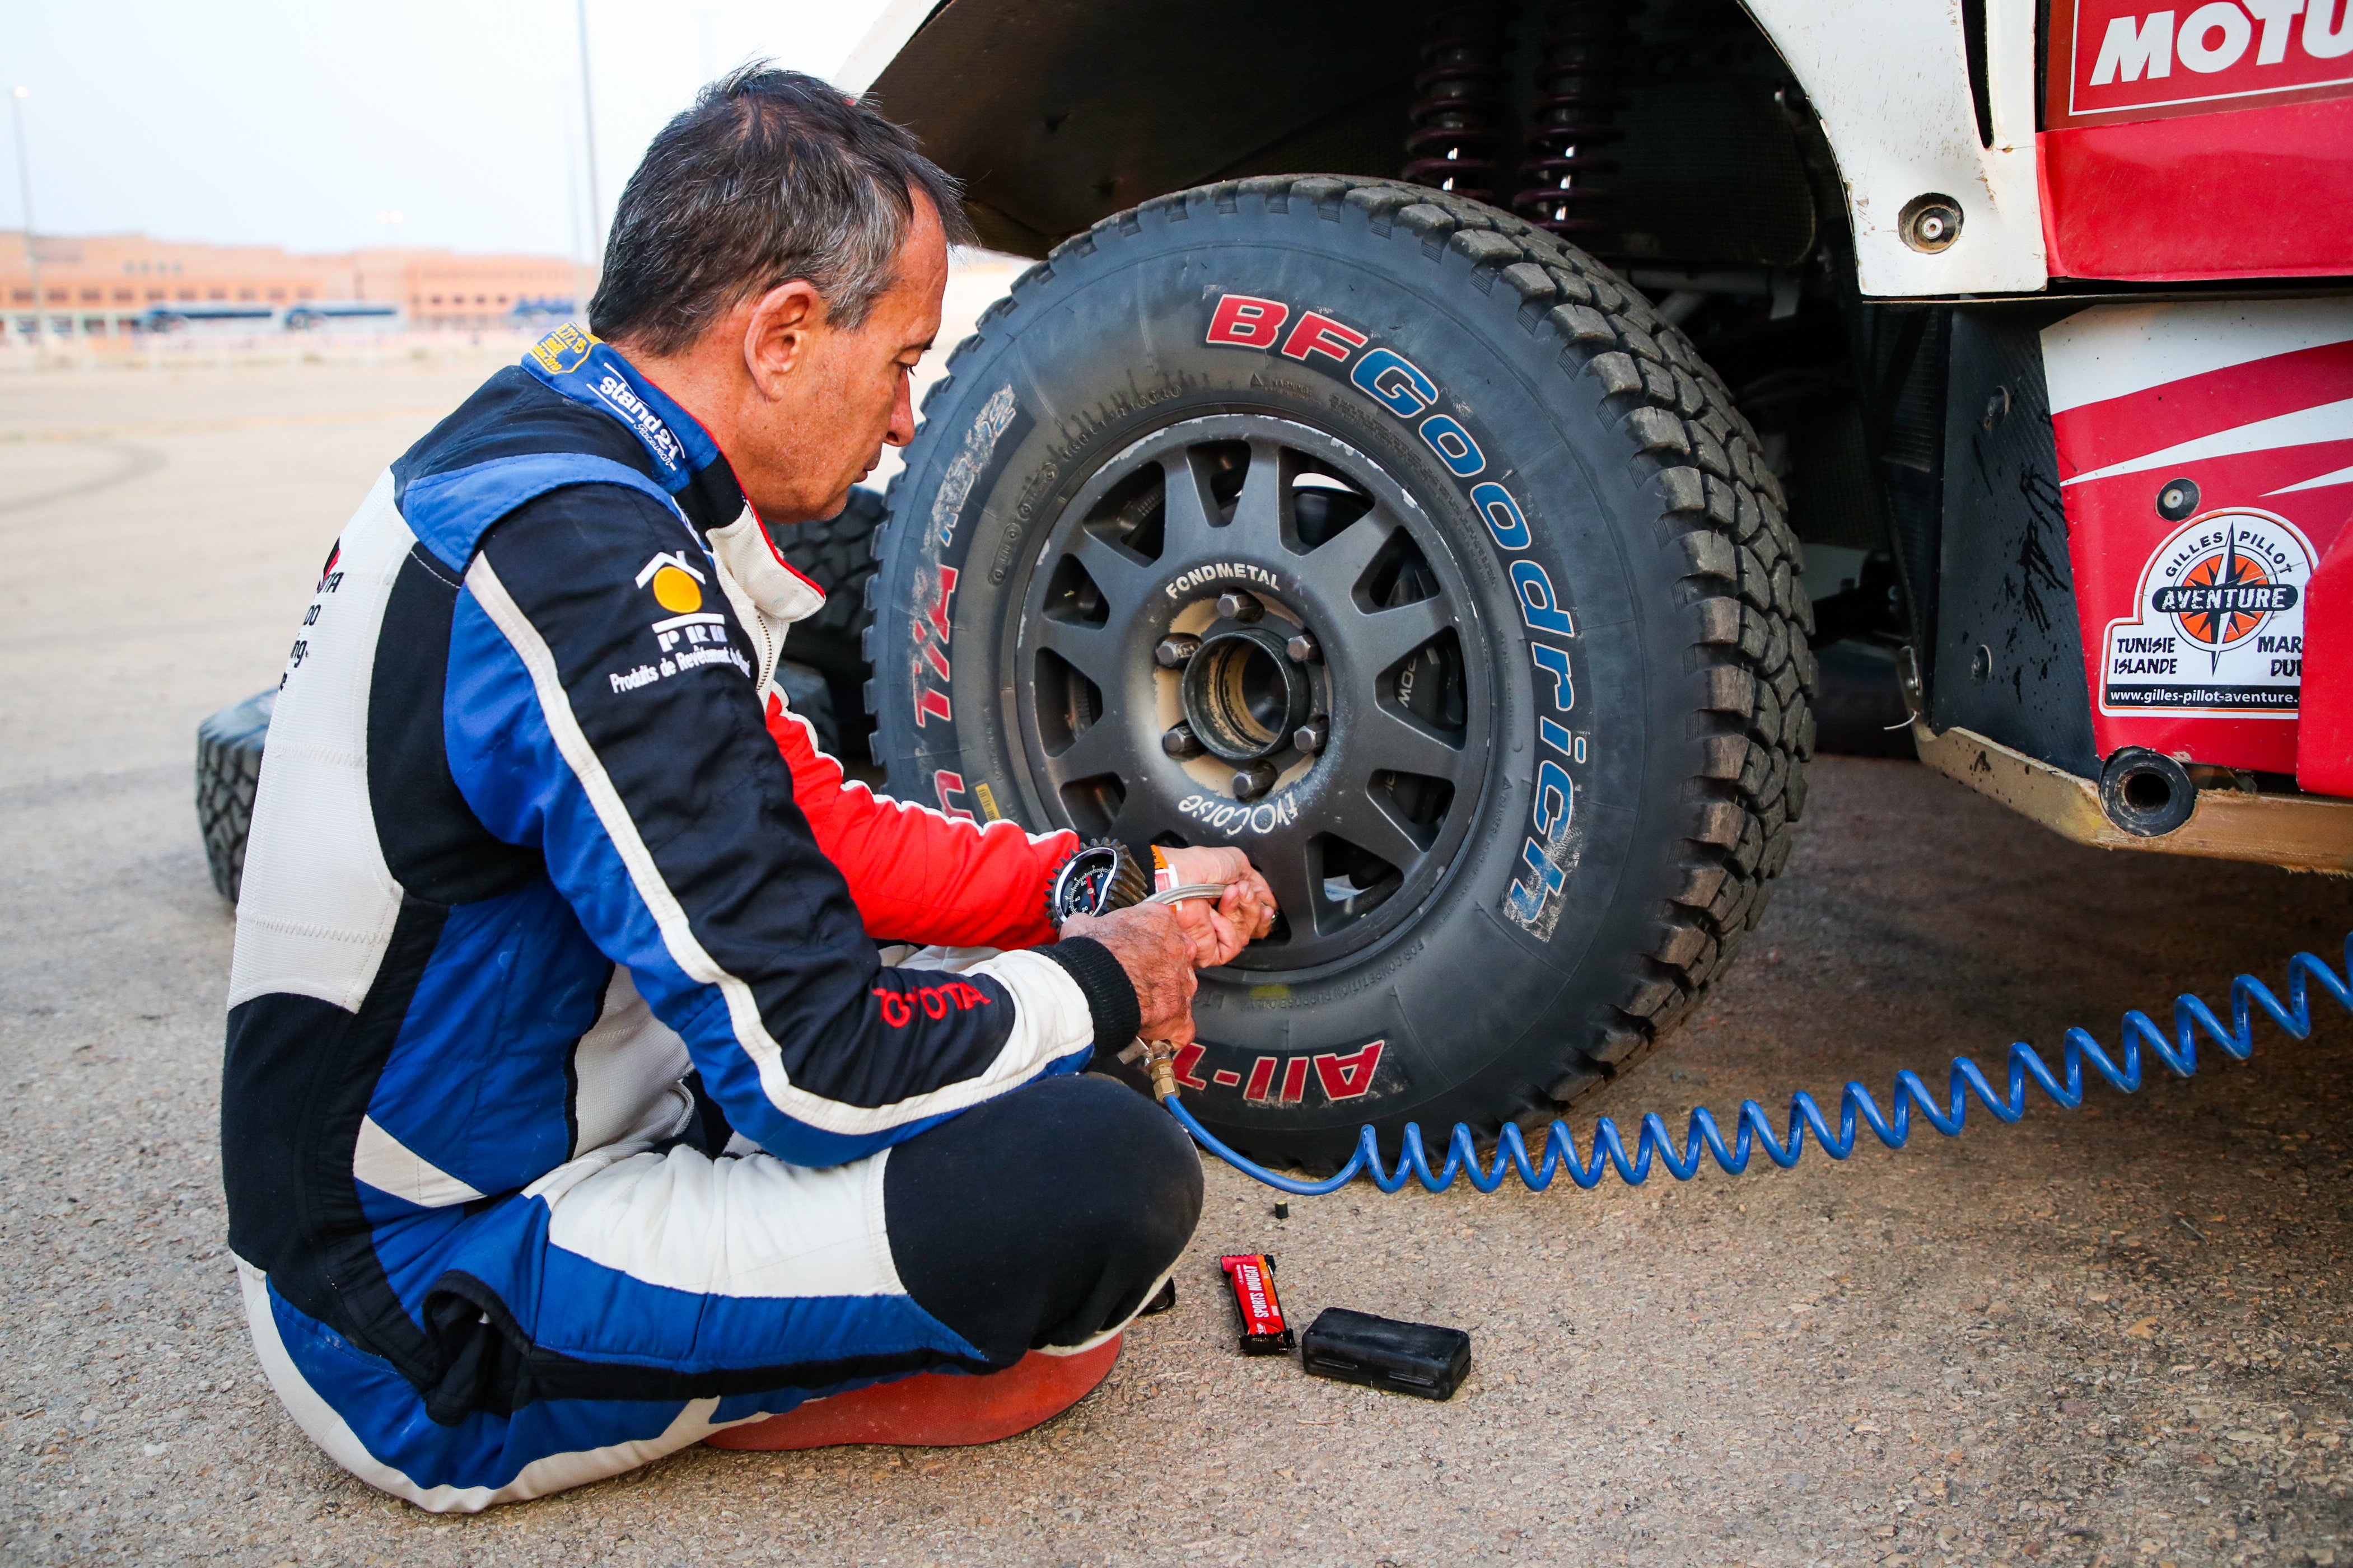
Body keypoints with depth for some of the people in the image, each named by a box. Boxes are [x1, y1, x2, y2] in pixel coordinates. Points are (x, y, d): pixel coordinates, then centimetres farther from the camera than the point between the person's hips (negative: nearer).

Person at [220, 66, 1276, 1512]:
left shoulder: (530, 450, 4)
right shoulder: (590, 565, -28)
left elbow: (811, 829, 10)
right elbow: (820, 1072, -27)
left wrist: (1105, 884, 6)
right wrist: (1103, 983, -9)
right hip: (440, 1346, -9)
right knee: (1114, 1175, -24)